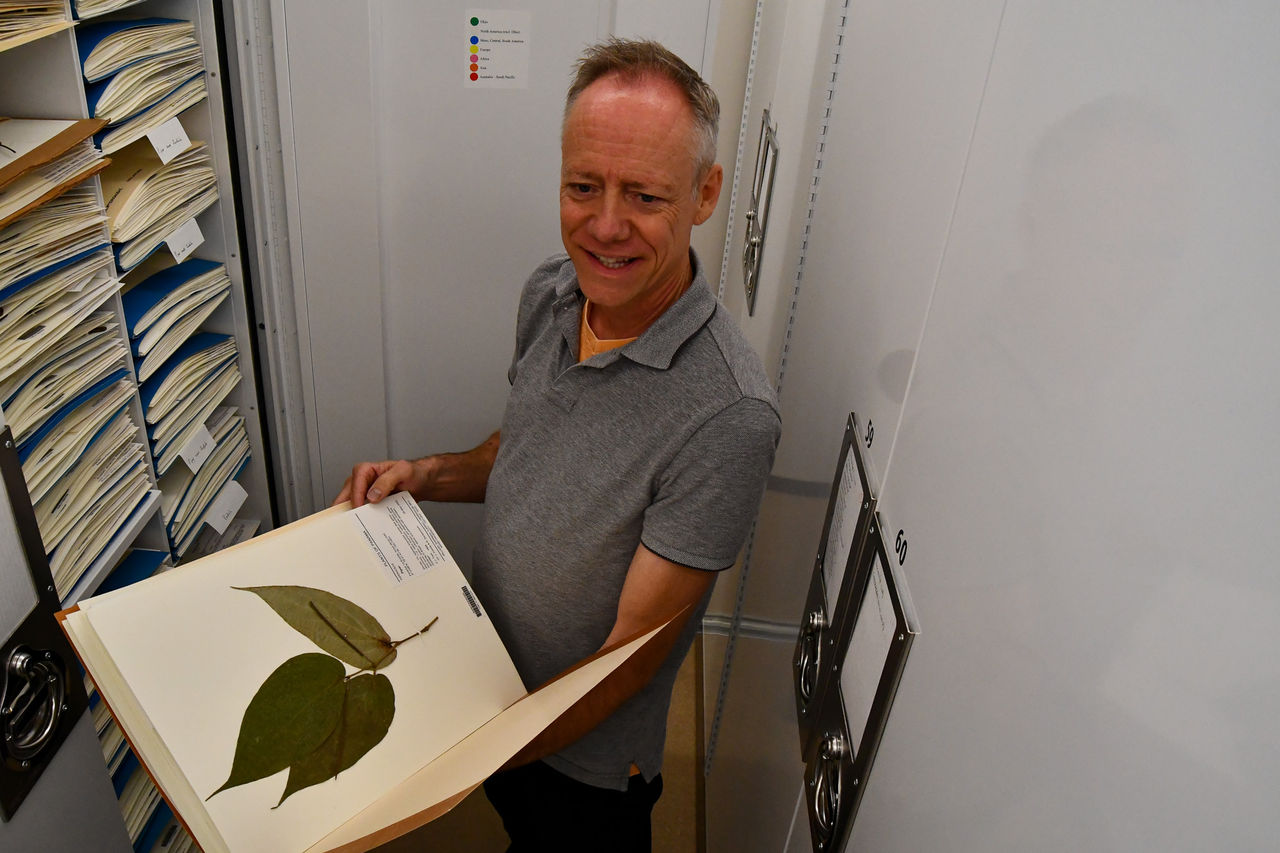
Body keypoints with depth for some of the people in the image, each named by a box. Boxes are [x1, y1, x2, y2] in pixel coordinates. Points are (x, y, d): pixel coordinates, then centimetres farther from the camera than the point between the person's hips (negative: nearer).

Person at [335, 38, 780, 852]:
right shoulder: (550, 293, -12)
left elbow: (634, 647, -27)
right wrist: (428, 473, -10)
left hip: (588, 754, -5)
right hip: (487, 673, 6)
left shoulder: (729, 414, -35)